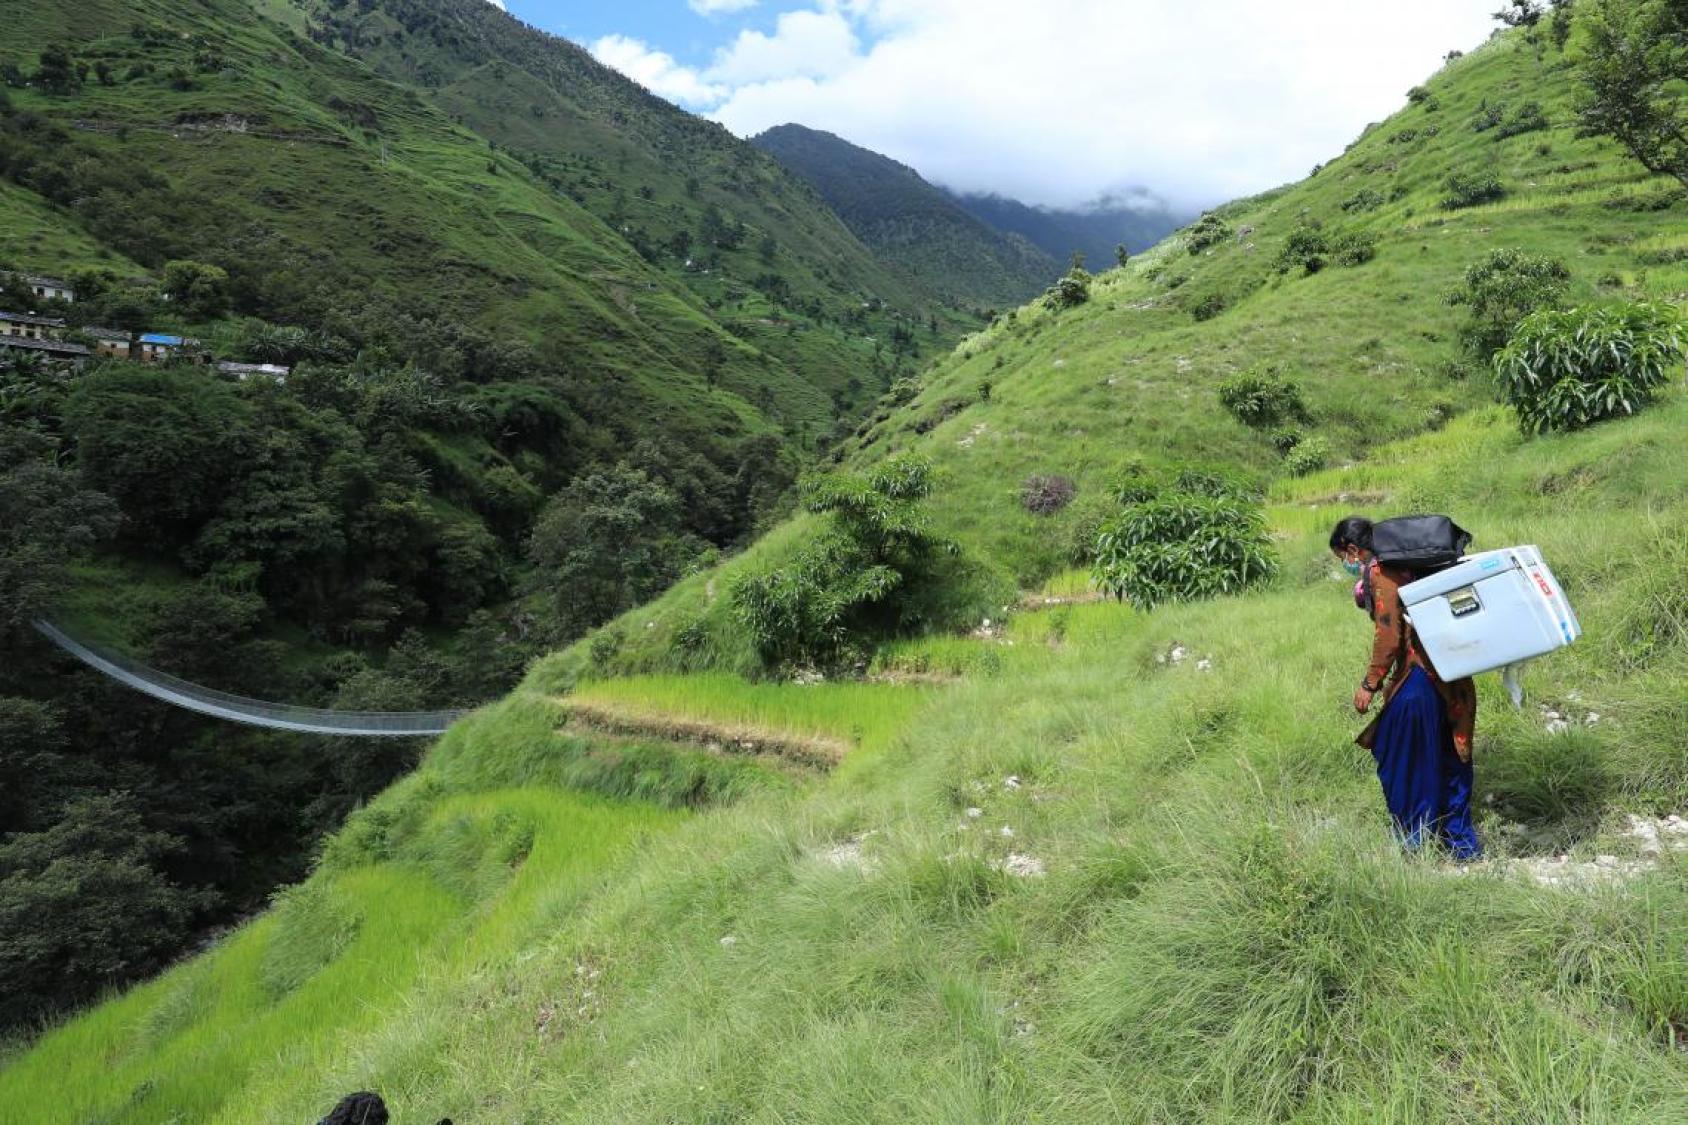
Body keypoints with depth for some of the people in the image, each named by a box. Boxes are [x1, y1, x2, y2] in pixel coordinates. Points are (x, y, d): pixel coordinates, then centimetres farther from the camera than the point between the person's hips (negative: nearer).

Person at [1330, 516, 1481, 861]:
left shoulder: (1379, 574, -13)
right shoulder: (1402, 565, 13)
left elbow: (1388, 636, -17)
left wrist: (1369, 684, -11)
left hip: (1417, 680, -9)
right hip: (1448, 678, 9)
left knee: (1401, 762, 6)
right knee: (1448, 760, 17)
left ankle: (1415, 841, 18)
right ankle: (1462, 844, 27)